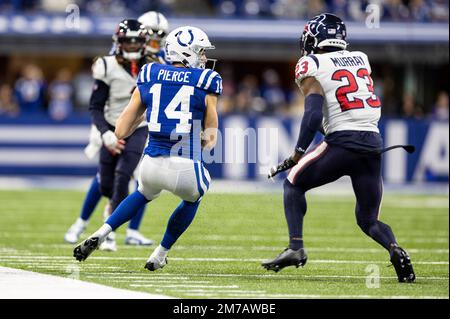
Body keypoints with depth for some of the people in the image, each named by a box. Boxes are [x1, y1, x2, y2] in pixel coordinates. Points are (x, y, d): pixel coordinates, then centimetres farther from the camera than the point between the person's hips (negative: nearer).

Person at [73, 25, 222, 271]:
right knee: (192, 199, 34)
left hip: (152, 165, 3)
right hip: (186, 169, -3)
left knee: (144, 194, 37)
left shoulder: (149, 78, 9)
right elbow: (210, 141, 4)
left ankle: (100, 235, 19)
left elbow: (121, 132, 9)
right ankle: (159, 255, 40)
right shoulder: (206, 83, 0)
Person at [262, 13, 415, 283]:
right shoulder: (361, 60, 19)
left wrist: (298, 153, -2)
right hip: (374, 142, 5)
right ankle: (395, 249, -14)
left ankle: (296, 248, 2)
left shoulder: (312, 66, 1)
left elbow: (314, 114, -9)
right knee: (368, 218, 16)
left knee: (294, 183, 17)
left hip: (343, 140, -5)